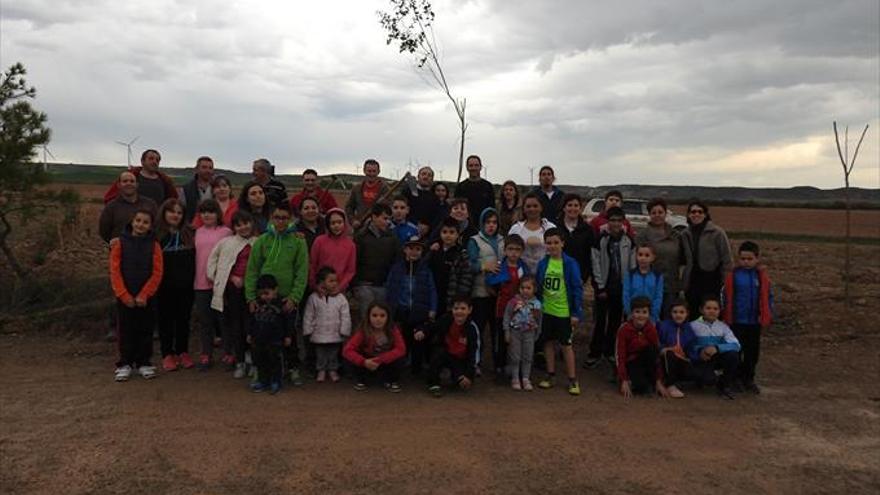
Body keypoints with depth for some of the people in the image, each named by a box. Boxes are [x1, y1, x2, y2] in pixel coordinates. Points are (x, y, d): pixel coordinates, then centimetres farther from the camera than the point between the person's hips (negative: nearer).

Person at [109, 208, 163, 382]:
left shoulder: (154, 245, -1)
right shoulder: (120, 243, -1)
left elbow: (157, 273, -5)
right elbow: (115, 271, -4)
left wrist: (144, 295, -12)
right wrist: (124, 295, -11)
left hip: (147, 298, 0)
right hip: (125, 298, 0)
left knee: (145, 330, 8)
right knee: (126, 330, 7)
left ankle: (144, 363, 19)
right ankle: (125, 364, 18)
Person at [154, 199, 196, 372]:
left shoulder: (189, 234, 5)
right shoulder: (157, 235, -4)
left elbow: (195, 258, 9)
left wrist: (193, 279, 2)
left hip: (185, 286, 2)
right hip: (165, 287, -2)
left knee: (184, 319, 10)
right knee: (166, 320, 7)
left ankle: (183, 352, 22)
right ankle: (167, 354, 16)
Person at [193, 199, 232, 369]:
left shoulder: (226, 232, -4)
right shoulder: (198, 232, 10)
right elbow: (195, 255, 15)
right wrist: (194, 276, 9)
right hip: (201, 283, 4)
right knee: (204, 320, 10)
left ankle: (228, 353, 17)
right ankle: (206, 354, 20)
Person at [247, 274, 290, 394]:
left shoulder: (281, 304, -11)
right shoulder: (257, 304, 2)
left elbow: (287, 322, -6)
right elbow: (253, 320, 13)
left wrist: (287, 336, -4)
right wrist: (250, 334, 15)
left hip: (275, 340, -5)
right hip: (258, 339, 5)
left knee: (274, 361, 5)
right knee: (260, 361, 12)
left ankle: (275, 382, 18)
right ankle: (263, 381, 26)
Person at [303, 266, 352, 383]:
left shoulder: (341, 298, -8)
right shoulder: (314, 298, -7)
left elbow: (345, 316, -5)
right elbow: (308, 316, 0)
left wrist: (344, 331, -7)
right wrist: (308, 330, 0)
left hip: (335, 334, 0)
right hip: (319, 334, 0)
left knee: (334, 353, 13)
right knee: (320, 353, 13)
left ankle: (333, 370, 29)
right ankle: (321, 370, 28)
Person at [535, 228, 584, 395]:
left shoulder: (570, 263, -11)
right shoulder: (543, 263, 0)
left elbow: (577, 289, -9)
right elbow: (538, 287, 8)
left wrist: (577, 313, -12)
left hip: (564, 312, -4)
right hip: (547, 311, 4)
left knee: (566, 345, 4)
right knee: (549, 342, 13)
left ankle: (572, 380, 15)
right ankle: (551, 375, 27)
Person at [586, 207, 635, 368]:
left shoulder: (628, 241, 4)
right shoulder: (600, 240, -7)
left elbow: (631, 265, 6)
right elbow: (596, 265, -7)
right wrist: (600, 287, -9)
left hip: (621, 287, 3)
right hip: (604, 286, -3)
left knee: (616, 321, 10)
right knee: (599, 320, 0)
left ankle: (610, 351, 23)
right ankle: (595, 353, 10)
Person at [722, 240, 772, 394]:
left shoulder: (762, 276, -1)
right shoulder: (733, 275, -6)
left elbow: (768, 298, 5)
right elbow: (726, 297, -2)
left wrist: (767, 318, 3)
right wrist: (726, 317, -2)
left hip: (755, 322, 2)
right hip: (736, 321, -2)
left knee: (753, 351, 11)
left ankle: (748, 379, 26)